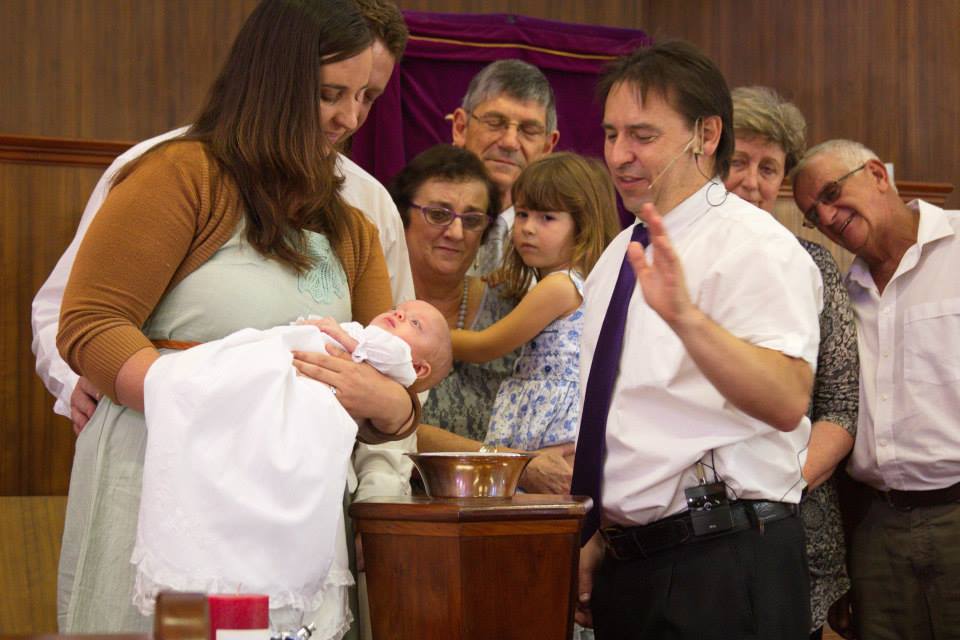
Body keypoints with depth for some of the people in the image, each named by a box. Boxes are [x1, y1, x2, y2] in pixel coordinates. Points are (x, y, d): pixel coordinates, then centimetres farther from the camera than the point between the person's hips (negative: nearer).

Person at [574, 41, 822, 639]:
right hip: (624, 563, 8)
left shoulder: (755, 245, -11)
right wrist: (598, 537, 14)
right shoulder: (621, 254, 15)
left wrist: (685, 316, -39)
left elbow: (788, 403, -27)